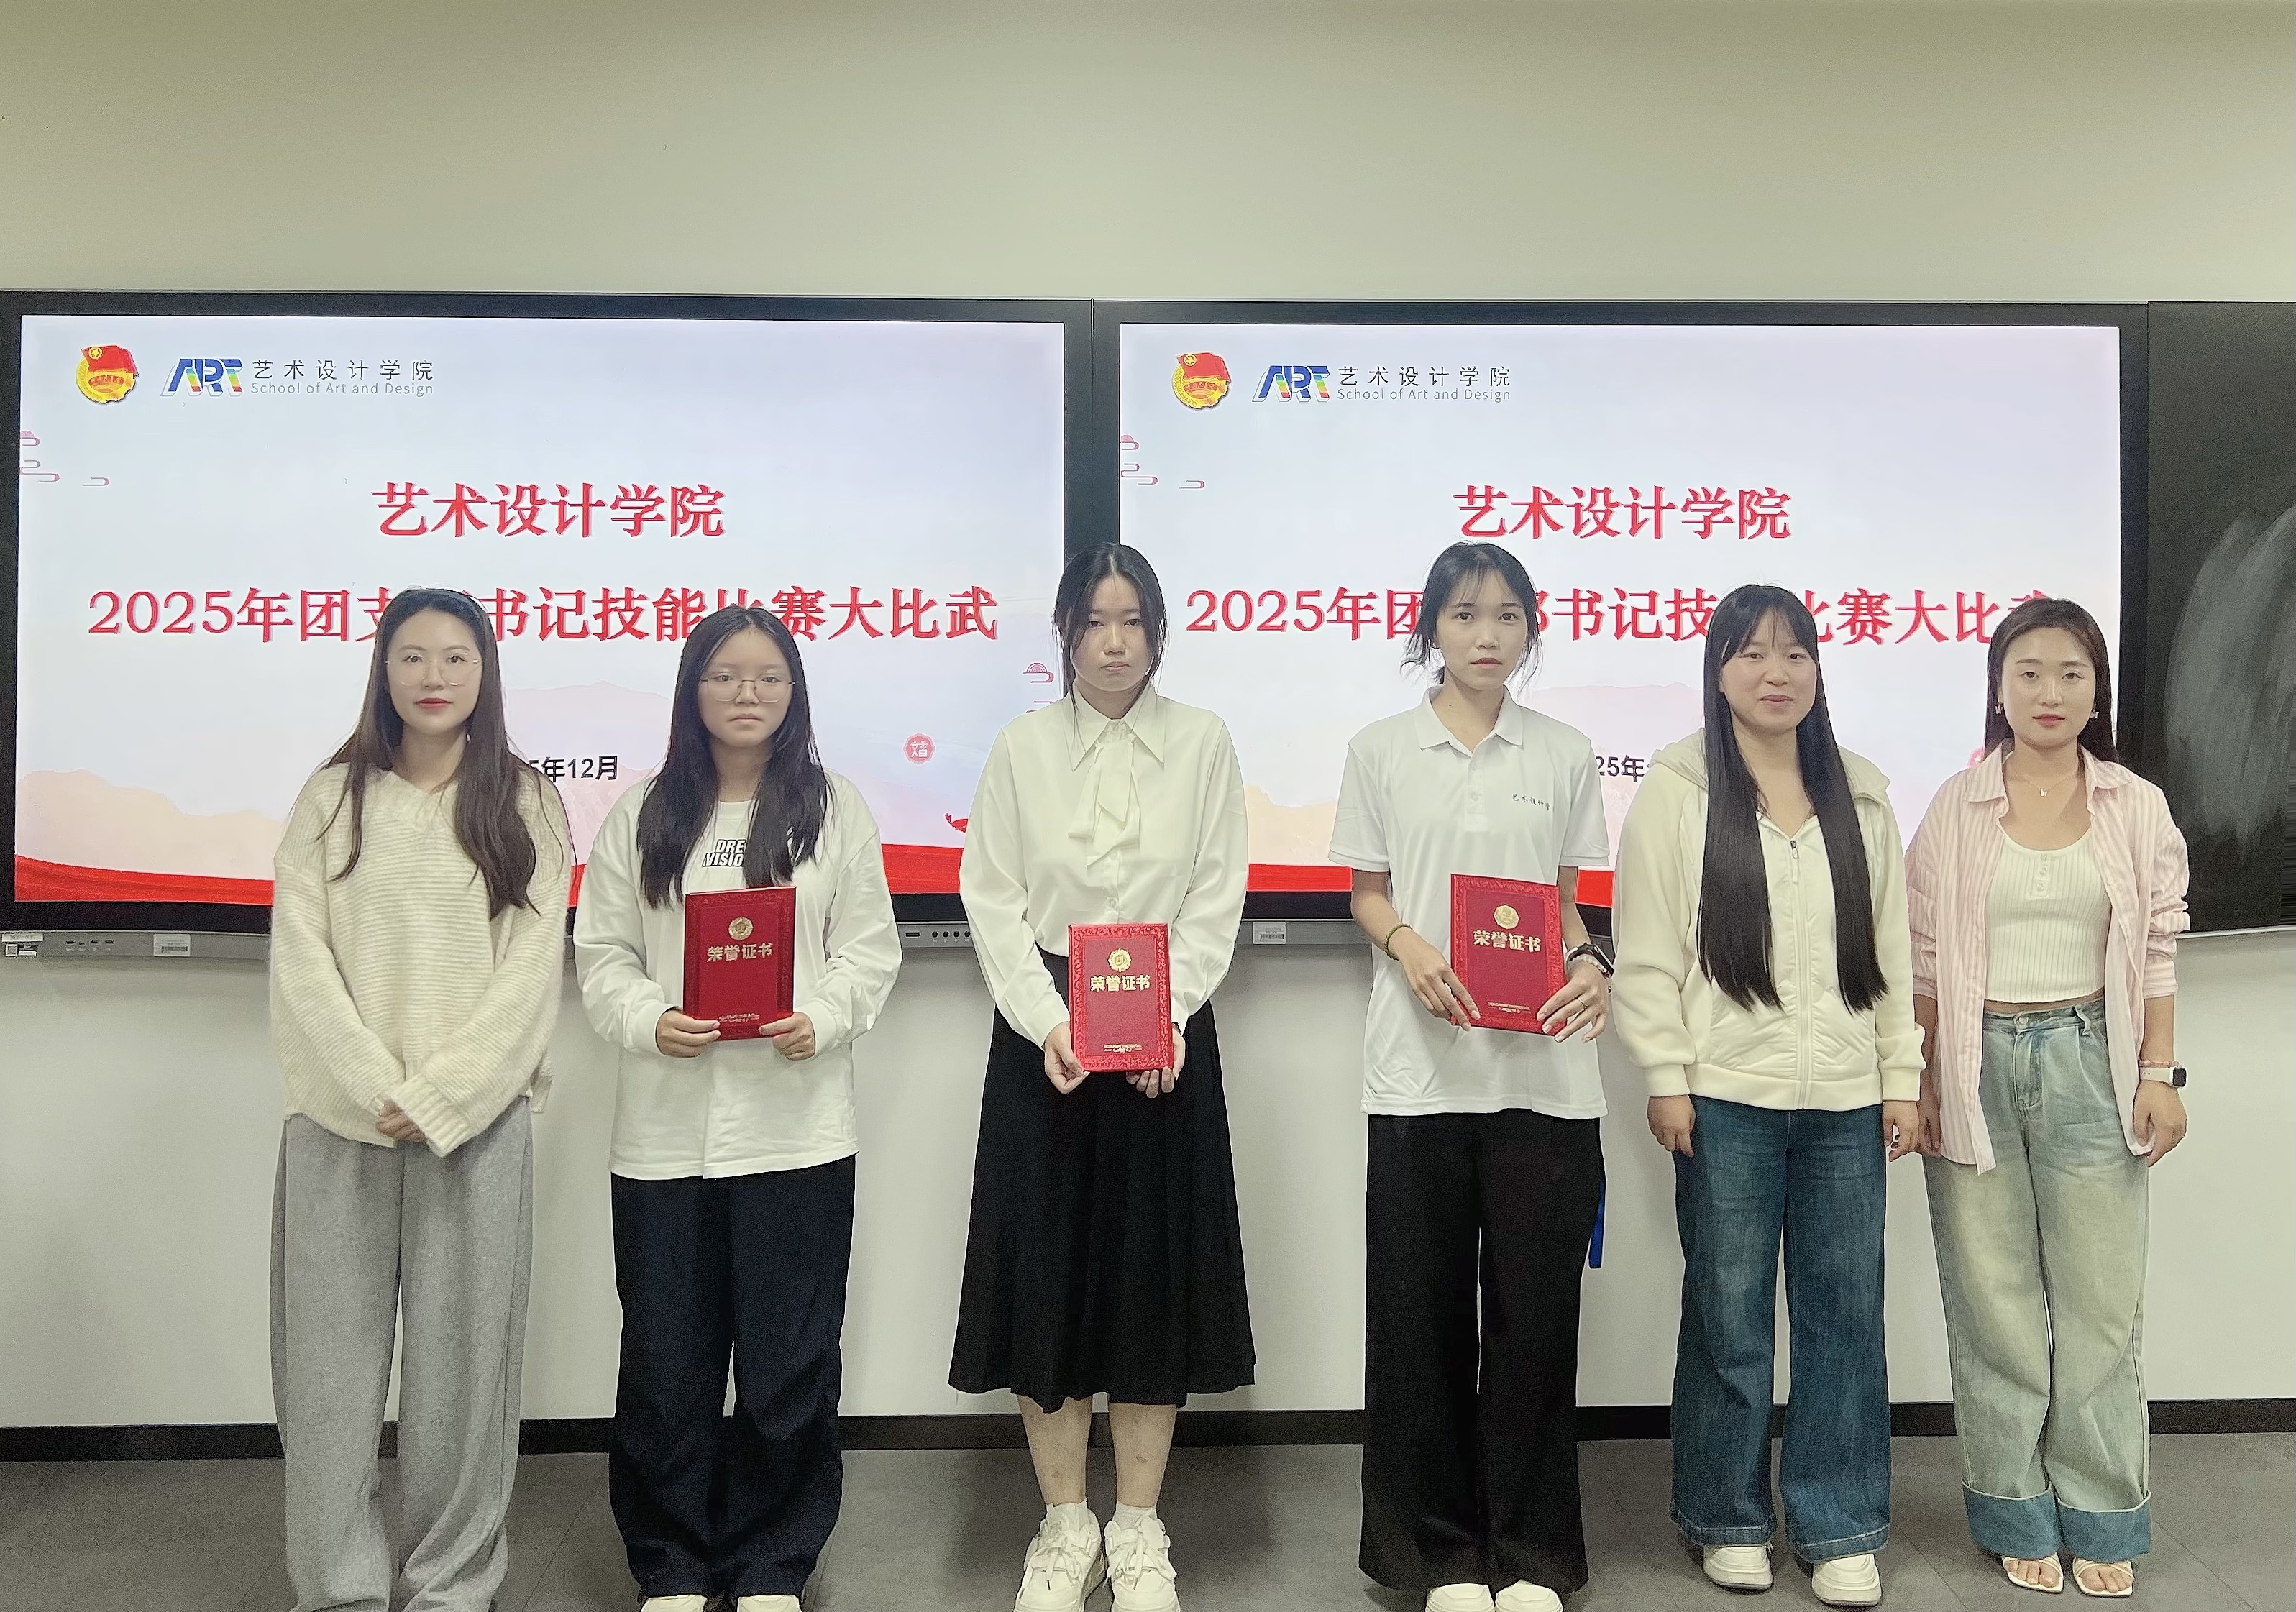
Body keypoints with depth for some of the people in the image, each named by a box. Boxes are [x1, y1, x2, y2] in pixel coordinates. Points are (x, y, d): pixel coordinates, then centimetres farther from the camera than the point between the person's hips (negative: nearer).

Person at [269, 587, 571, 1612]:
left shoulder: (524, 805, 4)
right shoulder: (331, 798, 7)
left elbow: (531, 967, -3)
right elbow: (300, 960, 0)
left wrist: (438, 1097, -12)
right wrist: (376, 1091, -11)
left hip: (476, 1114, -1)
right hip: (340, 1114, 1)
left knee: (463, 1350, 3)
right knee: (329, 1348, 5)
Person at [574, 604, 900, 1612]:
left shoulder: (834, 809, 6)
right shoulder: (640, 816, 8)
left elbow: (869, 951, 3)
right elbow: (602, 953, 6)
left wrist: (822, 1021, -15)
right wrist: (649, 1020, -13)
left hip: (796, 1124, -1)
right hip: (665, 1126, 1)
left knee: (789, 1360, 6)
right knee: (665, 1360, 8)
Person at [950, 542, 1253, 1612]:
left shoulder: (1203, 741, 3)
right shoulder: (1021, 746, 3)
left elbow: (1216, 900, -1)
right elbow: (994, 902, -1)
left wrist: (1168, 1019, -14)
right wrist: (1049, 1024, -14)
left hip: (1167, 1037, 0)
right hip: (1044, 1036, 0)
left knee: (1155, 1270, 5)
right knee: (1047, 1269, 4)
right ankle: (1064, 1524, 21)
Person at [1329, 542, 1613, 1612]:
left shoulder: (1564, 755, 9)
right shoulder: (1382, 751, 6)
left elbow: (1569, 900, 11)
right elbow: (1366, 893, 8)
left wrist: (1590, 967, -9)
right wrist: (1407, 946, -13)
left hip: (1545, 1068, 1)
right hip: (1422, 1065, 0)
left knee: (1536, 1303, 3)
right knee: (1426, 1305, 5)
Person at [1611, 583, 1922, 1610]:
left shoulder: (1860, 795, 11)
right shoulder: (1677, 791, -1)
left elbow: (1892, 947, 12)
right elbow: (1646, 949, -4)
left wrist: (1904, 1078, 7)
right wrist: (1666, 1080, -9)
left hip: (1845, 1099, 3)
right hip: (1727, 1097, -3)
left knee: (1847, 1314, 7)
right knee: (1728, 1317, 6)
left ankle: (1839, 1527, 21)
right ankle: (1727, 1518, 23)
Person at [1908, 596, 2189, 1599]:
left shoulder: (2137, 808, 4)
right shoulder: (1956, 808, 1)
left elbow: (2156, 952, 6)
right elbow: (1923, 956, 2)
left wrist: (2160, 1074, 0)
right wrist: (1919, 1081, -1)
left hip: (2089, 1060, 1)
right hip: (1977, 1064, 0)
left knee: (2100, 1301, 4)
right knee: (1994, 1301, 6)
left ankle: (2101, 1522, 18)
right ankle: (2019, 1516, 19)